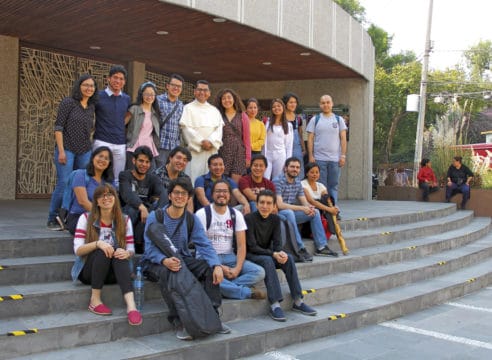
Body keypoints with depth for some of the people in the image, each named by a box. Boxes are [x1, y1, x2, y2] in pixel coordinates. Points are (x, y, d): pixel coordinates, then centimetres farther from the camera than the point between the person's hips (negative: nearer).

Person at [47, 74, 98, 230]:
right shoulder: (68, 102, -4)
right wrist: (61, 151, -13)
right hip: (67, 150, -5)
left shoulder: (92, 106, 11)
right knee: (63, 184, -9)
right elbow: (58, 127, -7)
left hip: (85, 151, 5)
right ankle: (52, 219, 3)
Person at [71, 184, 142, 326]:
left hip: (112, 273, 2)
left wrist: (126, 253, -26)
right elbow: (77, 250, -10)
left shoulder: (124, 221, 5)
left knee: (120, 252, -32)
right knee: (104, 250, -32)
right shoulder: (86, 218, -2)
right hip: (88, 271, -1)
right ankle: (95, 300, -26)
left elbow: (131, 250, 0)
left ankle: (131, 305, -49)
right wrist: (97, 243, -30)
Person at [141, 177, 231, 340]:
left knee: (210, 268, -20)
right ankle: (178, 321, -30)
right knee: (166, 272, -38)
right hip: (157, 261, -4)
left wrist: (217, 265, -28)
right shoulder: (155, 217, -7)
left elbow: (204, 245, -8)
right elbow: (150, 248, -16)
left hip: (182, 259, 4)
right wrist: (164, 260, -39)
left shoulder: (192, 219, 3)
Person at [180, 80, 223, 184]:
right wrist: (202, 142, -12)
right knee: (194, 178, -8)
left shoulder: (214, 110, 18)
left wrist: (211, 142, -11)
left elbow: (219, 128, 7)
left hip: (212, 150, 4)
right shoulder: (188, 108, 6)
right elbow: (186, 128, -5)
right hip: (195, 150, -3)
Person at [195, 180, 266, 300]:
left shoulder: (236, 215, 7)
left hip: (229, 257, 4)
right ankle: (248, 292, -26)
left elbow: (241, 246, 1)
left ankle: (225, 287, -32)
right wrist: (220, 267, -19)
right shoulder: (202, 214, -4)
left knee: (259, 272, -18)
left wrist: (237, 268, -16)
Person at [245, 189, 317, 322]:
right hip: (250, 255, -5)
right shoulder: (249, 218, -17)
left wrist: (280, 252, -28)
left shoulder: (275, 219, 1)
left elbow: (277, 243, -3)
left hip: (267, 253, 5)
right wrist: (273, 254, -30)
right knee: (267, 260, -35)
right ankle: (274, 305, -38)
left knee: (288, 258, -21)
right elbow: (252, 246, -20)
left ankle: (298, 301, -20)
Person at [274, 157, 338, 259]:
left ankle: (321, 247, -1)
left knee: (315, 212, -2)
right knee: (289, 212, -37)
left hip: (291, 213, 8)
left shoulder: (298, 182, 10)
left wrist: (309, 207, -18)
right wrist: (302, 208, -27)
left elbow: (304, 202, 8)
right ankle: (301, 249, -36)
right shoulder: (277, 181, -16)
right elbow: (279, 205, -25)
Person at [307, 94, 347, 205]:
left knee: (333, 185, 4)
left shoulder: (339, 120, 9)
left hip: (335, 159, 1)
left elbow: (343, 138, 6)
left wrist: (343, 155, -2)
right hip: (319, 158, -1)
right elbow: (310, 139, 4)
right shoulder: (315, 120, 7)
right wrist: (311, 156, -4)